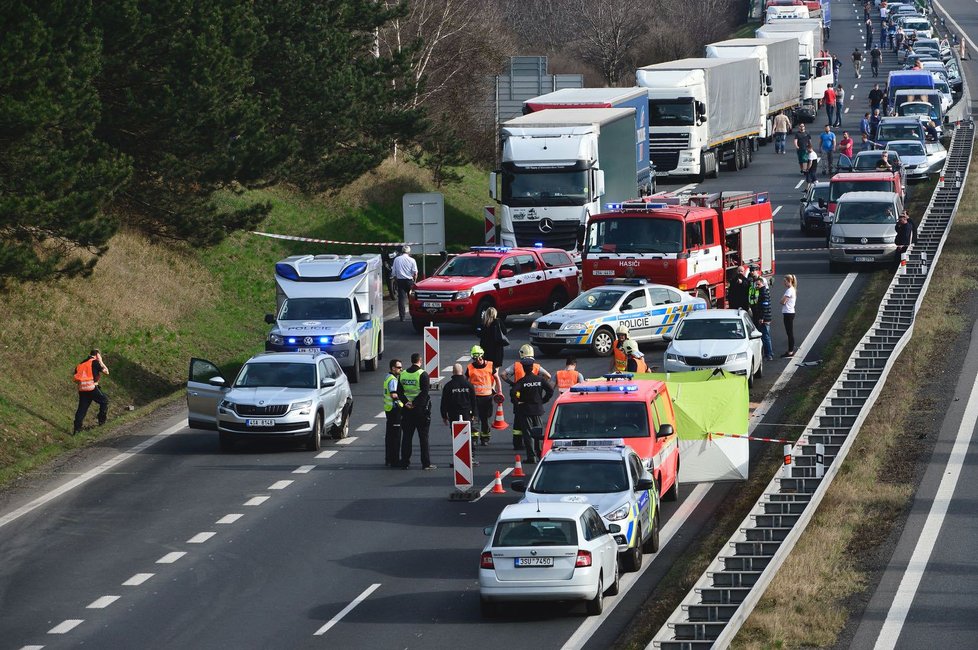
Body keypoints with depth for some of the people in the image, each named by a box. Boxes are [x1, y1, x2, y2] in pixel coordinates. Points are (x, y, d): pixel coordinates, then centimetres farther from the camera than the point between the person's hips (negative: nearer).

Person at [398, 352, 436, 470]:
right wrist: (415, 404, -14)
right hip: (421, 409, -4)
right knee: (423, 437, 0)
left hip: (407, 409, 4)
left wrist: (406, 402, -4)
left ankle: (405, 462, 10)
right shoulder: (423, 374, -11)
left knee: (406, 437, 10)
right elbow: (425, 393, -17)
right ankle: (426, 463, -1)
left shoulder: (403, 374, 5)